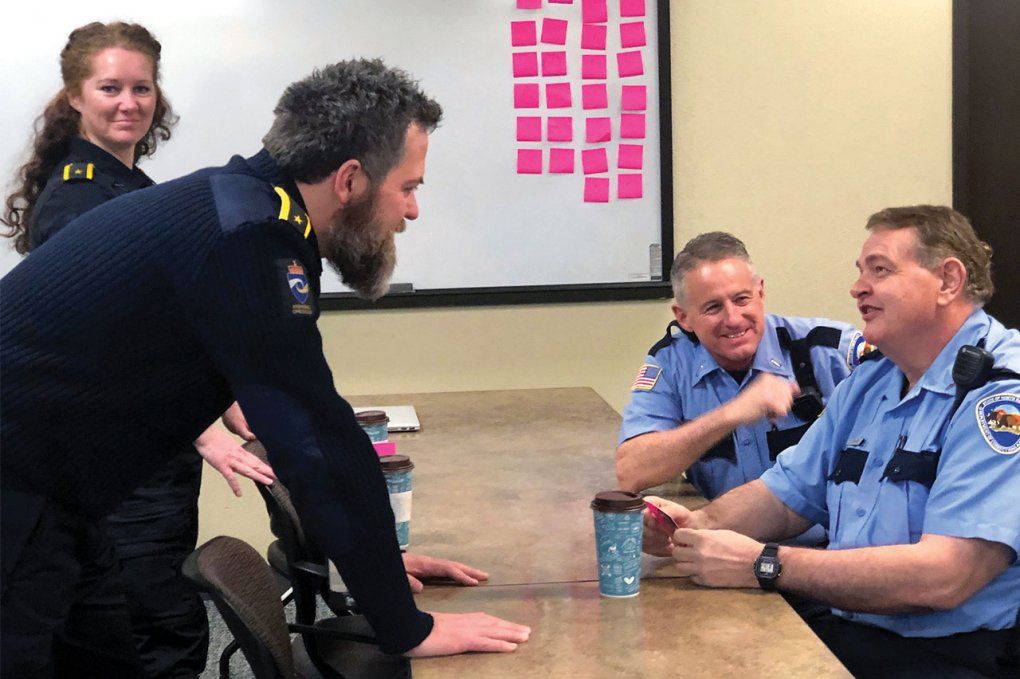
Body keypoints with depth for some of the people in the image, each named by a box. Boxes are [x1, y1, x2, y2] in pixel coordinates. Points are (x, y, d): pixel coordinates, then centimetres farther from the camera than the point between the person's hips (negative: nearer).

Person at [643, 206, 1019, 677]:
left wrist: (761, 565, -23)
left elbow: (942, 577, -25)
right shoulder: (867, 383, 14)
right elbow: (785, 496, 18)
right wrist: (700, 525, -4)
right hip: (843, 632, 7)